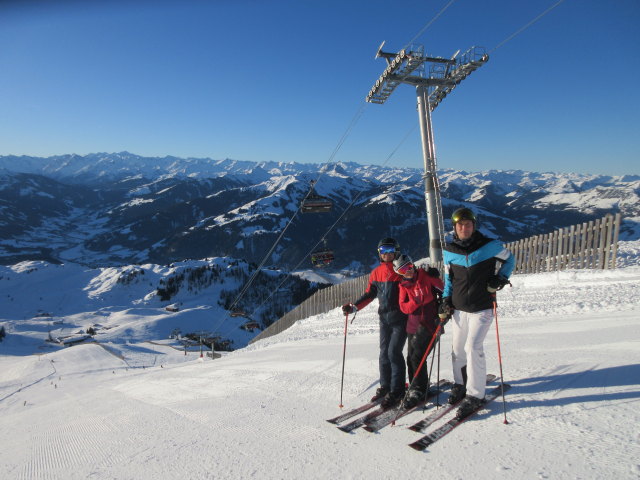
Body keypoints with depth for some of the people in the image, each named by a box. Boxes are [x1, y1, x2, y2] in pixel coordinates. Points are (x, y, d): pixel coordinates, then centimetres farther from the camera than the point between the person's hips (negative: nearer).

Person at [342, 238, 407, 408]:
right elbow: (369, 294, 12)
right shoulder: (376, 273, 7)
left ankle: (397, 391, 2)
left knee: (394, 352, -10)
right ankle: (385, 386, 24)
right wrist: (354, 307, 1)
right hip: (384, 317, 5)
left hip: (401, 318, -5)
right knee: (384, 353, 9)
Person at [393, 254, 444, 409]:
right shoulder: (403, 286, 5)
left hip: (429, 325, -5)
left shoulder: (428, 276, -6)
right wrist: (416, 301, -19)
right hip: (413, 326, 5)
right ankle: (418, 389, 27)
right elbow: (404, 307, -3)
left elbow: (444, 291, 0)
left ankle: (418, 390, 5)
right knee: (411, 359, 9)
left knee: (417, 358, -10)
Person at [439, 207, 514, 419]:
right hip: (459, 308, 4)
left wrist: (501, 278, -6)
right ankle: (460, 385, 32)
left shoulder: (489, 246, -9)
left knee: (473, 347, -13)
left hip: (482, 308, -4)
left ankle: (475, 395, 1)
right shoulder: (449, 251, 1)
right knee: (457, 349, 9)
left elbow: (509, 259, 9)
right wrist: (446, 301, 5)